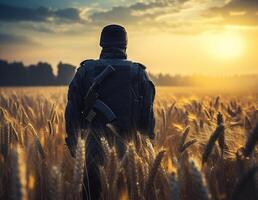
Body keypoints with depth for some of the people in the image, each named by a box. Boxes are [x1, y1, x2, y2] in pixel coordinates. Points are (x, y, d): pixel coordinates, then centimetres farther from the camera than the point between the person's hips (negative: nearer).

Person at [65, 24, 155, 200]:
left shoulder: (85, 71, 1)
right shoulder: (138, 73, 1)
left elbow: (72, 113, 0)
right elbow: (148, 116, -2)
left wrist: (73, 149, 9)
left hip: (95, 151, 0)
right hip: (129, 152, 0)